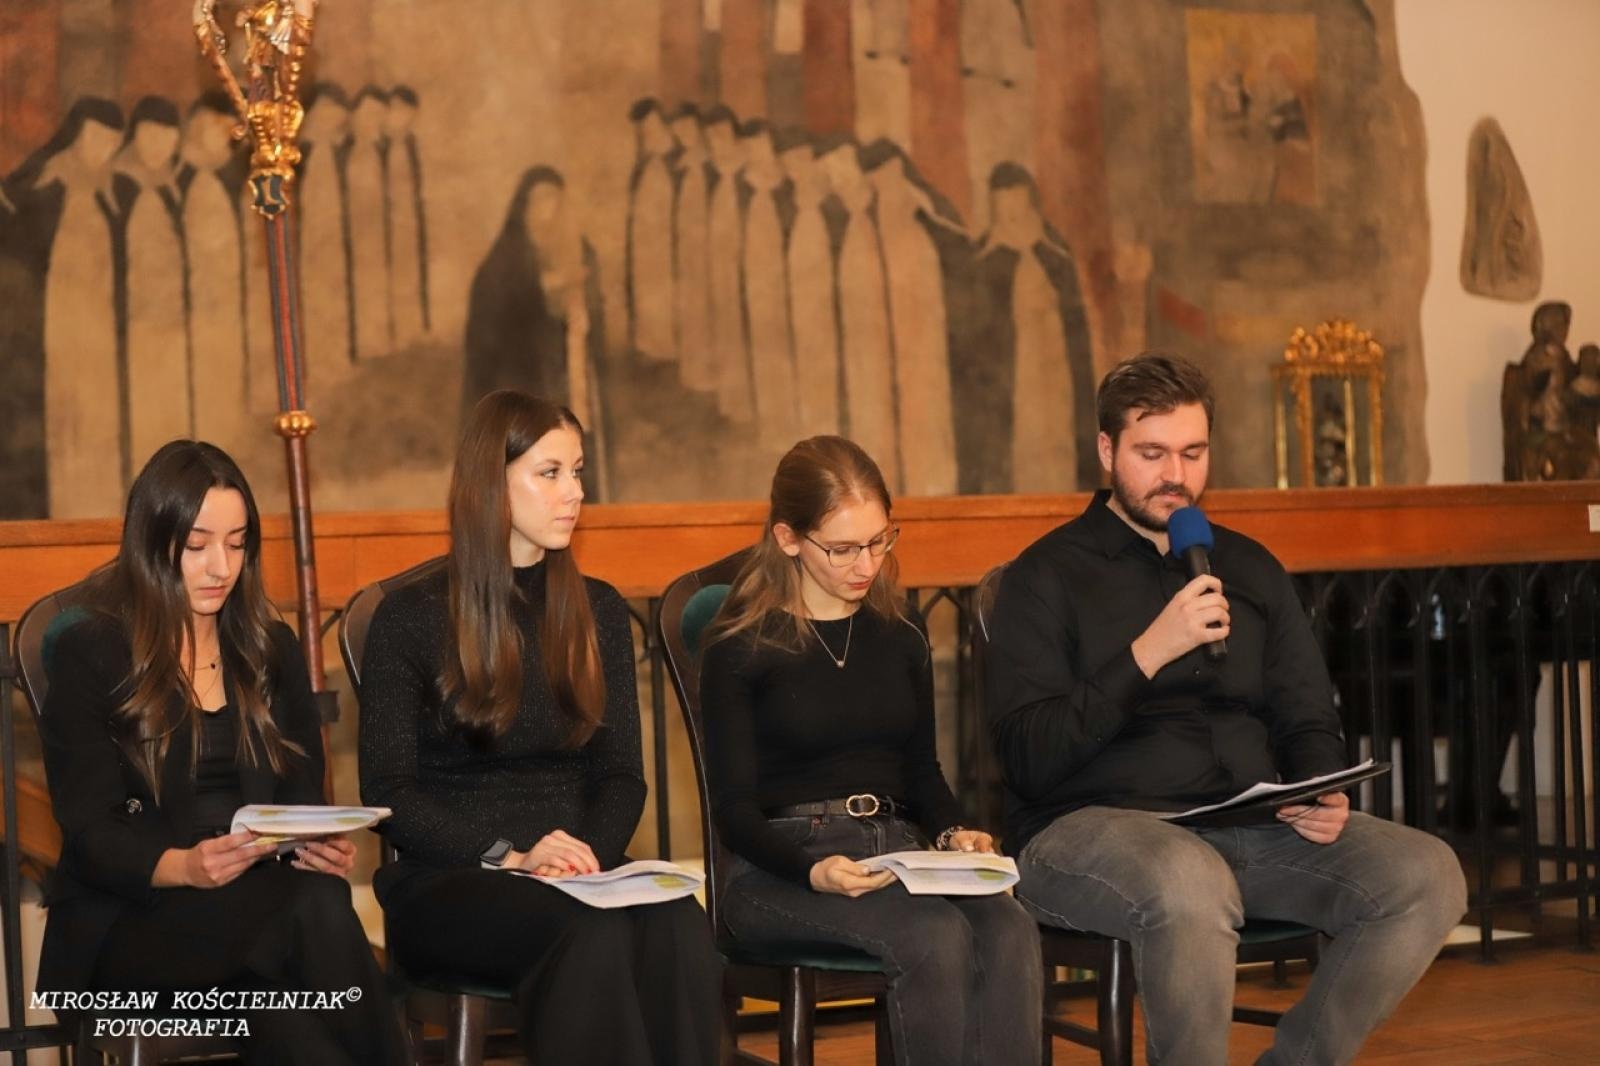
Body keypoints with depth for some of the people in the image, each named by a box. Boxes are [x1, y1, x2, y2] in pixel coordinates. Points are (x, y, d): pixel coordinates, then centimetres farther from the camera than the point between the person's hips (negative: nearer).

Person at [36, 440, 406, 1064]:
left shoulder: (271, 650, 17)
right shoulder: (91, 654, 2)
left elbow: (302, 795, 13)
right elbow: (91, 834, -5)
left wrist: (324, 846, -12)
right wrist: (185, 867, -26)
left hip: (263, 903, 4)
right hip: (129, 915, -4)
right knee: (316, 911, -35)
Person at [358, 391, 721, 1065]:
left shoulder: (598, 611, 15)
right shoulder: (412, 620, 3)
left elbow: (621, 772, 11)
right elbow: (388, 792, -3)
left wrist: (590, 852, -11)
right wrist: (508, 857, -17)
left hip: (578, 874, 3)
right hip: (449, 883, -3)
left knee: (678, 926, -33)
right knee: (593, 935, -37)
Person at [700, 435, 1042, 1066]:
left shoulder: (900, 631, 14)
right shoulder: (739, 647, -1)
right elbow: (734, 808, -3)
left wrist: (951, 832, -1)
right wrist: (812, 871, -21)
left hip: (894, 849, 5)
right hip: (780, 867, -4)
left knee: (1011, 932, -28)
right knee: (935, 936, -34)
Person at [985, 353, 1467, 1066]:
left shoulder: (1250, 567, 19)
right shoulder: (1049, 575, 2)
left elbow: (1308, 722, 20)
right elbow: (1028, 757, -9)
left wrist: (1324, 793, -3)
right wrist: (1149, 653, -16)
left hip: (1252, 823, 5)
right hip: (1093, 823, -5)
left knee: (1428, 875, -17)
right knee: (1190, 883, -40)